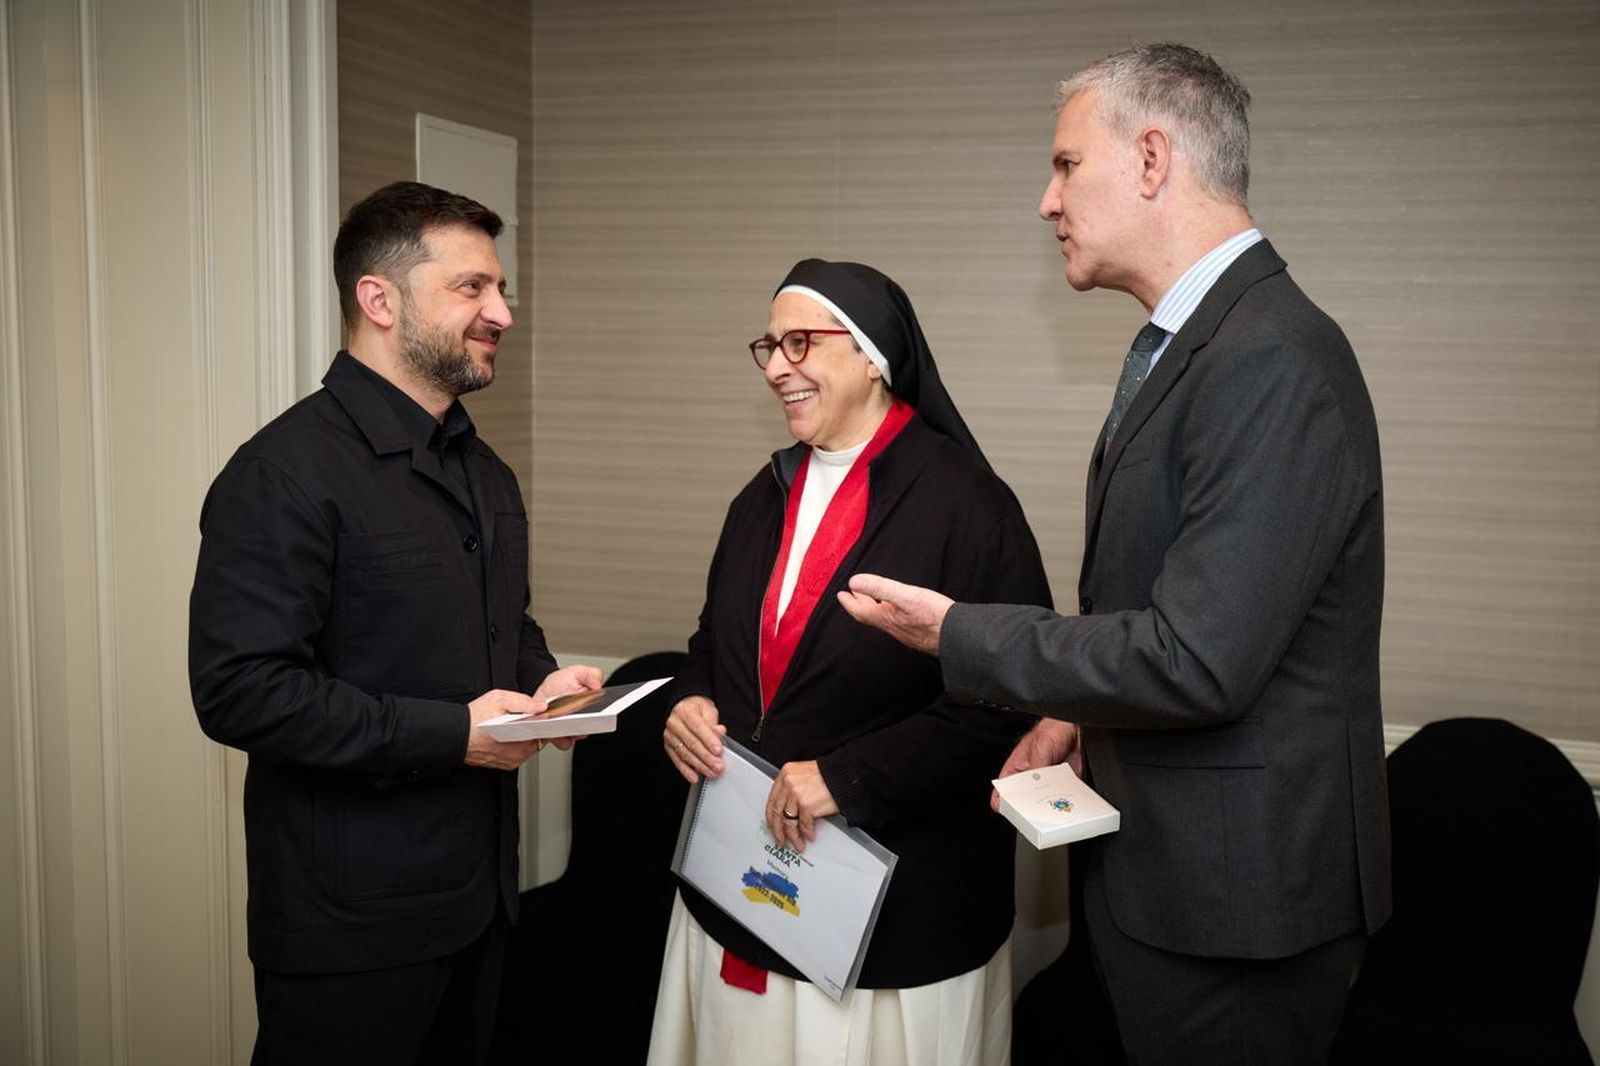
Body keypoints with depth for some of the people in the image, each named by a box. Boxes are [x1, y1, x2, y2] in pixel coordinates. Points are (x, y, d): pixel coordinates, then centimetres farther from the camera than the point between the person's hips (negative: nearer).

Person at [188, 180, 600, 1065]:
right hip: (352, 919, -8)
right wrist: (450, 734, -22)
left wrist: (543, 680, 2)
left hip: (479, 892, 8)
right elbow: (238, 690, -23)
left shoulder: (487, 474, 13)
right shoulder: (287, 471, -16)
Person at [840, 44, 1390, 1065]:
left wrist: (956, 632, -18)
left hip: (1236, 893, -9)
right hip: (1162, 864, 9)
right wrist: (1079, 714, 5)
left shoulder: (1273, 364, -24)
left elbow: (1197, 662, -28)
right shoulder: (1190, 341, 9)